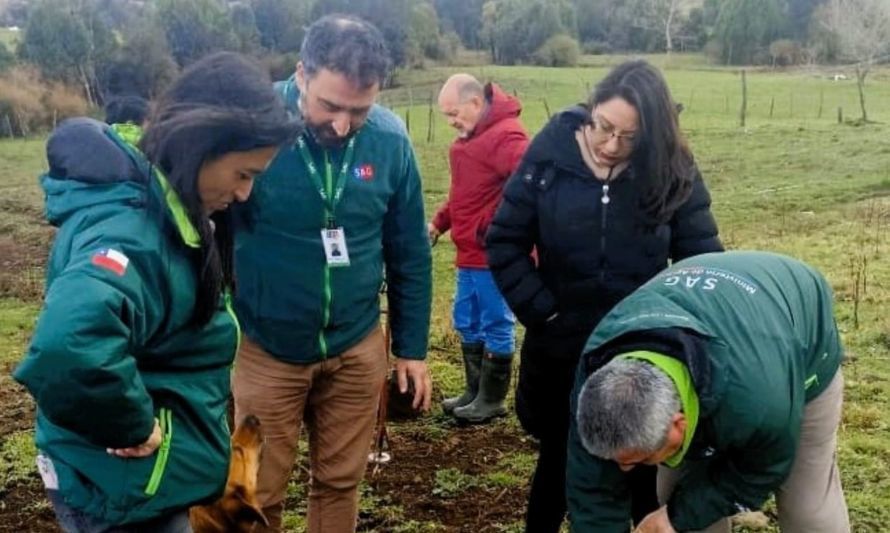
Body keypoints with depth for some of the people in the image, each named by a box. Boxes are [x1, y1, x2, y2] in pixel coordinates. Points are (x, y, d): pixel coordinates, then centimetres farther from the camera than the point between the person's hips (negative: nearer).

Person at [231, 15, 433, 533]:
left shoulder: (391, 138, -8)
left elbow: (410, 252, 3)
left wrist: (412, 347, 6)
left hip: (358, 348, 2)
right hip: (267, 349, -2)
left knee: (340, 482, 17)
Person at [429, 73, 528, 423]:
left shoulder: (505, 136, -17)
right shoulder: (470, 136, 15)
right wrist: (439, 223, 13)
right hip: (470, 253, 10)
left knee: (496, 325, 2)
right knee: (467, 323, 17)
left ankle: (492, 400, 14)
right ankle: (475, 392, 29)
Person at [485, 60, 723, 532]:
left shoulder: (674, 172, -10)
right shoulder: (551, 154, -12)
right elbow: (505, 242, -6)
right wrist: (543, 313, -10)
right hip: (560, 347, 1)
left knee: (647, 470, 10)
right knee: (559, 459, 18)